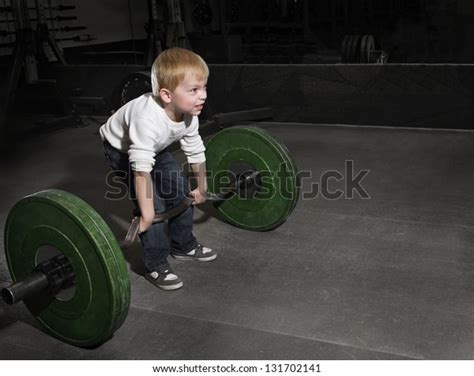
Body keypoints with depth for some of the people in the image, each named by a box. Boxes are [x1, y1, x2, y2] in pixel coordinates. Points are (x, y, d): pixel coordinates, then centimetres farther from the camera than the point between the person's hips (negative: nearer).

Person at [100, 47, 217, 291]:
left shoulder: (189, 114, -20)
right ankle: (156, 265, -2)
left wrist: (201, 187, 5)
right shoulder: (148, 119, -43)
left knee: (181, 191, 6)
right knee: (153, 203, -17)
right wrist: (146, 214, -43)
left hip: (154, 148, 7)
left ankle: (183, 245, 26)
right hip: (121, 150, -7)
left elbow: (195, 151, -5)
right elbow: (141, 168, -45)